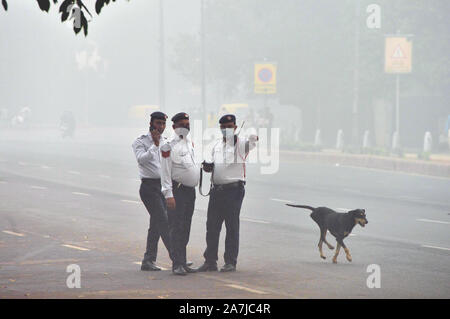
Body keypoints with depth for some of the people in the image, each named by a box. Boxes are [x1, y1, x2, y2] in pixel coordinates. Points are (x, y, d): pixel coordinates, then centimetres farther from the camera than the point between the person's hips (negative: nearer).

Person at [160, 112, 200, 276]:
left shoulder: (190, 143, 14)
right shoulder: (169, 147, -9)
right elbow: (165, 173, -12)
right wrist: (168, 194, -17)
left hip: (190, 190, 8)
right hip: (177, 190, -7)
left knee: (185, 229, 10)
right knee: (177, 228, -9)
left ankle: (183, 263, 15)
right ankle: (177, 264, -10)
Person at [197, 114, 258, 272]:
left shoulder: (241, 144, -3)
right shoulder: (217, 145, 17)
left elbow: (252, 142, -23)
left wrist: (254, 136, -46)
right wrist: (208, 166, 5)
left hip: (233, 189, -6)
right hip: (216, 189, 6)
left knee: (232, 226, -2)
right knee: (212, 225, 6)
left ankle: (231, 262, 5)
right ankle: (210, 261, 12)